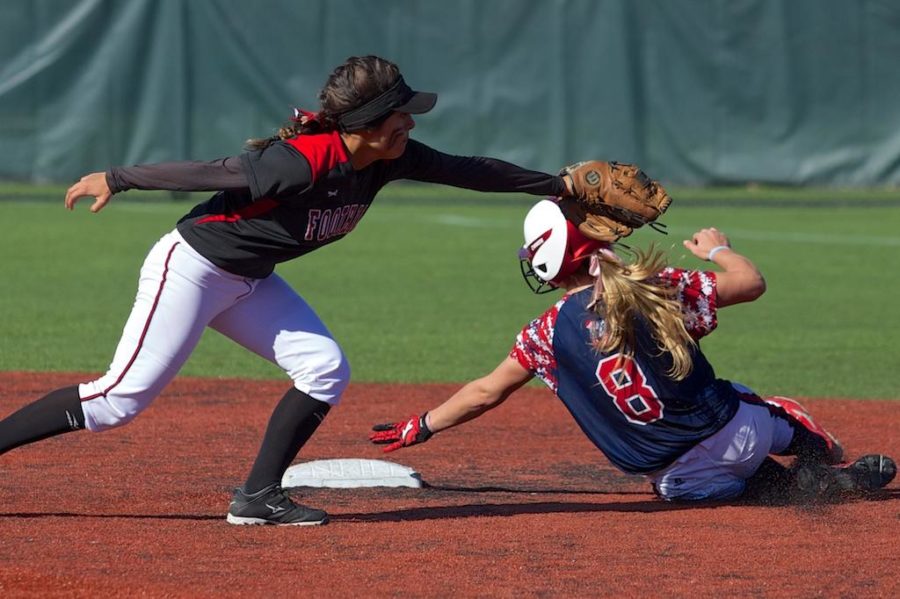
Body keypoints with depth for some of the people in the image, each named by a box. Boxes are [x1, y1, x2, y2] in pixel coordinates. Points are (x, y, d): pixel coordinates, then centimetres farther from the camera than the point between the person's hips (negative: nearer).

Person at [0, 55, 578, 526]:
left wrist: (558, 185, 8)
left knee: (325, 370, -2)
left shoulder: (388, 159, -7)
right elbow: (213, 172, -24)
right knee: (122, 398, -13)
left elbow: (466, 169, 3)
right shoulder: (302, 162, -31)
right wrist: (116, 180, -17)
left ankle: (258, 497, 3)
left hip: (248, 282, 9)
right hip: (191, 268, -9)